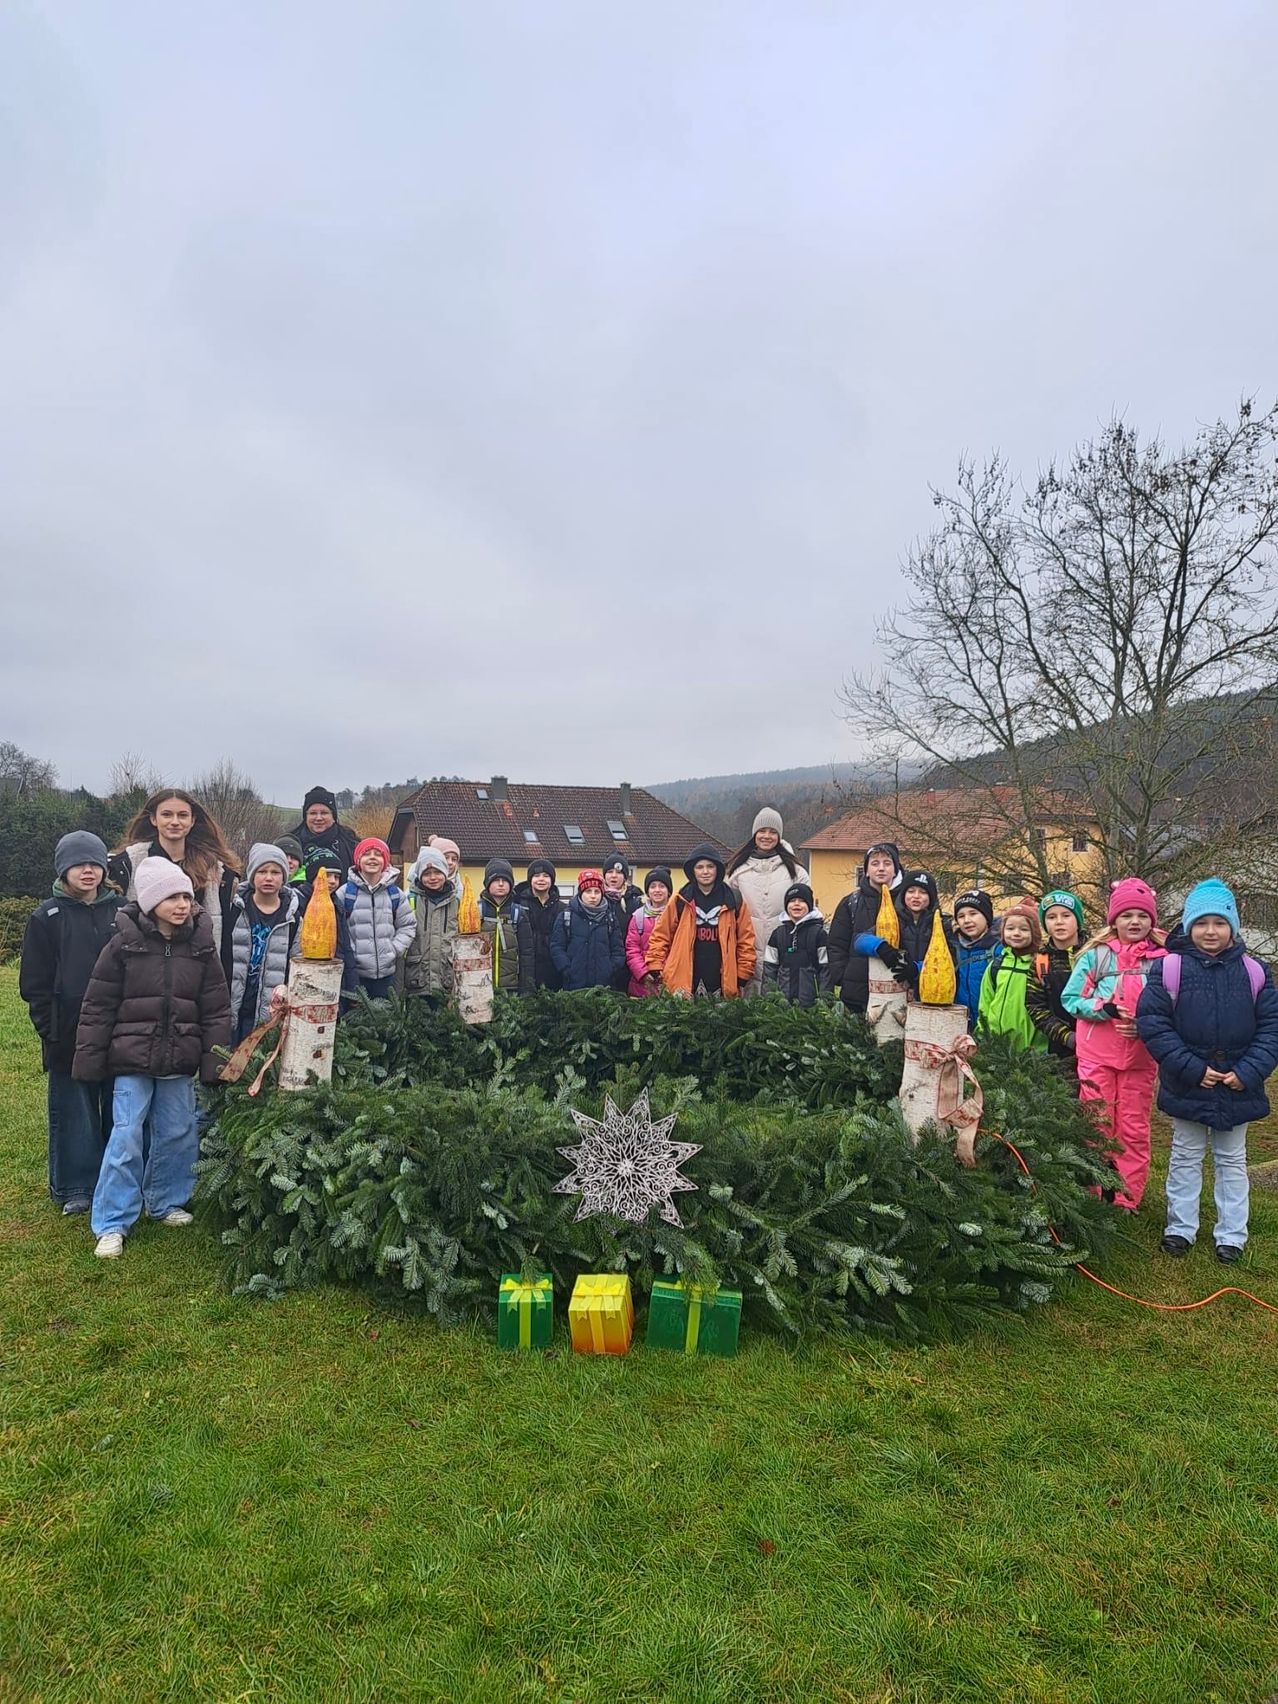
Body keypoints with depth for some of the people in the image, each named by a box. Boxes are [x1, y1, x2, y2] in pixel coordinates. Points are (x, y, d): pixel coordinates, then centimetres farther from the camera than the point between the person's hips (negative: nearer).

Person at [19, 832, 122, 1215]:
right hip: (70, 1037, -1)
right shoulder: (47, 917, 1)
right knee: (74, 1113, 6)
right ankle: (76, 1187, 20)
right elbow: (34, 983, 1)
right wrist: (50, 1031, -5)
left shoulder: (122, 911, 5)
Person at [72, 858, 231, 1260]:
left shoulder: (201, 945, -1)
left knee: (178, 1134, 12)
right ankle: (112, 1223, 9)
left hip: (180, 1062, 3)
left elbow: (216, 1009, 1)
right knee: (126, 1137, -2)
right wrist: (89, 1059, -3)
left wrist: (214, 1062, -2)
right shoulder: (123, 943, -8)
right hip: (132, 1060, -3)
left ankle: (166, 1201, 32)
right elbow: (98, 1006, -3)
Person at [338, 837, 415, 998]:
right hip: (355, 972, -3)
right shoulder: (345, 893, -3)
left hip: (387, 972, 3)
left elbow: (408, 925, 13)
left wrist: (395, 950, 1)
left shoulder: (395, 894, 8)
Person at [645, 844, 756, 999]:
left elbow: (746, 941, 7)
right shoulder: (680, 901, 6)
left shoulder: (734, 901, 5)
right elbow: (660, 936, 8)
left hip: (722, 986, 0)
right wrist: (656, 970, -1)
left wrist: (742, 977, 2)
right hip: (684, 985, 0)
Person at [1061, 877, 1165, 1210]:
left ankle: (1127, 1200, 22)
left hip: (1140, 1056, 1)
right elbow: (1070, 999, -2)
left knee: (1134, 1130, 10)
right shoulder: (1096, 954, -3)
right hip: (1097, 1055, -1)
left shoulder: (1163, 958, -2)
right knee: (1097, 1127, 7)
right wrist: (1105, 1008, -17)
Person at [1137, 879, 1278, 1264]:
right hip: (1187, 1086, -1)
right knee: (1185, 1158, 15)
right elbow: (1152, 1022, -13)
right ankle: (1180, 1227, 28)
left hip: (1237, 1088, 2)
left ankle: (1231, 1234, 30)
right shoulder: (1169, 968, -11)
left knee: (1231, 1161, 17)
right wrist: (1192, 1068, -17)